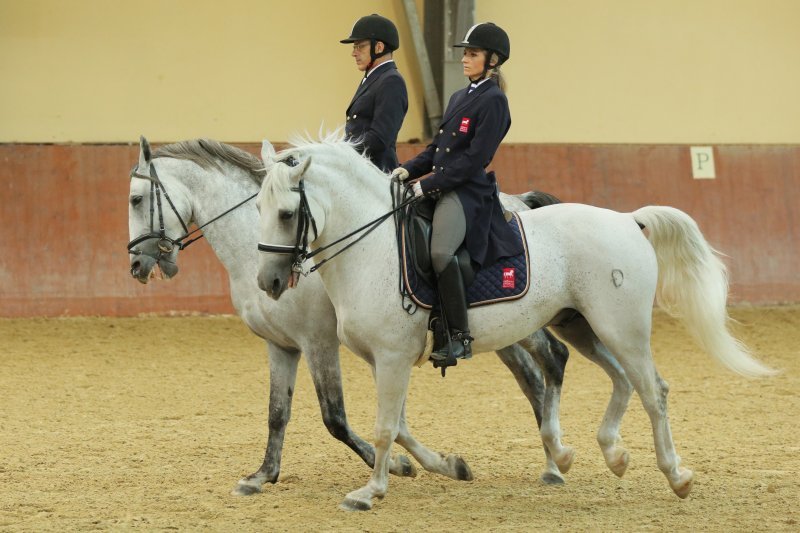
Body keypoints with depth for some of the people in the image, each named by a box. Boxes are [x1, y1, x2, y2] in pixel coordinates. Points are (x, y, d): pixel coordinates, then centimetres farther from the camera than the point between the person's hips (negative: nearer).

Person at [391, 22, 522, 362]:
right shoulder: (459, 98, 18)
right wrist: (409, 170, 2)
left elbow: (474, 159, -16)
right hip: (439, 188, 10)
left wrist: (427, 185, -17)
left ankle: (460, 337, -25)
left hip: (468, 192, -10)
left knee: (441, 251, -33)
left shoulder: (493, 102, -8)